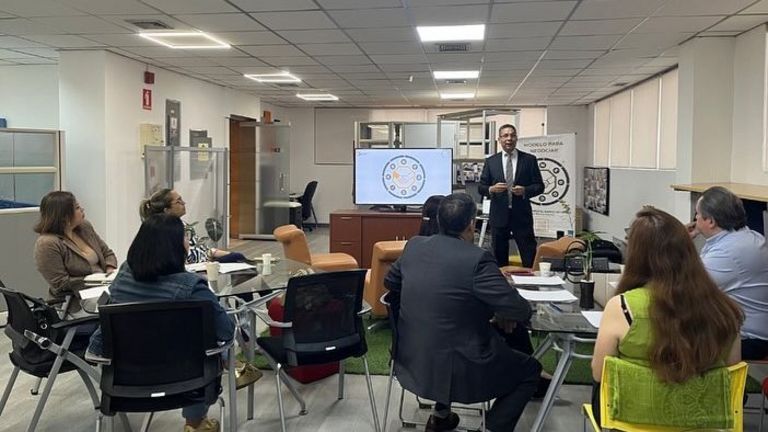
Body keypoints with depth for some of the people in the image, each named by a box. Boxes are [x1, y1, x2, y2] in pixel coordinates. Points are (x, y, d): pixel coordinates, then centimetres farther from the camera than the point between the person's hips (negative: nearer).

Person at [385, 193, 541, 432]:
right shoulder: (477, 258, -20)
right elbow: (522, 311, -15)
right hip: (457, 369, -6)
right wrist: (502, 311, 5)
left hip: (411, 362, 6)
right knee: (530, 370, 15)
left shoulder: (414, 245, -2)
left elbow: (390, 282, 16)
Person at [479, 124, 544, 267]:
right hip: (498, 215, 1)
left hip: (521, 215, -1)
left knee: (530, 258, 1)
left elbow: (539, 186, 3)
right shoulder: (491, 161, 7)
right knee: (499, 256, 9)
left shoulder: (529, 160, 3)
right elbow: (481, 188, 6)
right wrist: (491, 189, -16)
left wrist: (525, 190, -16)